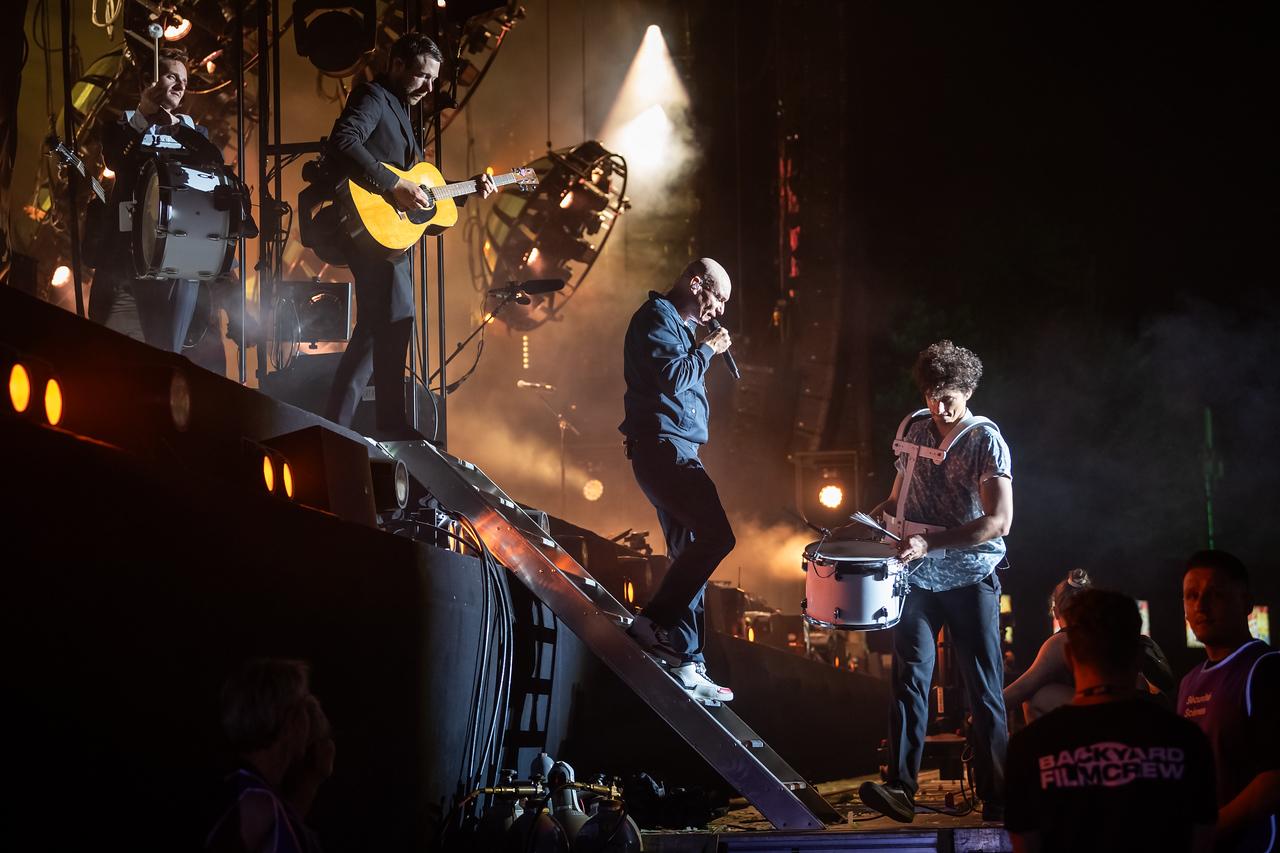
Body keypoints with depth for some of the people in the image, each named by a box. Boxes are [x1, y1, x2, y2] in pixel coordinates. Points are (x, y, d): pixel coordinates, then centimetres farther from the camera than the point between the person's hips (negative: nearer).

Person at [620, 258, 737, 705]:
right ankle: (654, 622, -21)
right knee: (715, 534, -21)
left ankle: (687, 663, 7)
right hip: (663, 445, -11)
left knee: (690, 555, 8)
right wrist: (707, 349, -6)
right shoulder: (657, 317, -7)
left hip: (674, 450, 11)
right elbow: (672, 377, -18)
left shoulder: (678, 323, 25)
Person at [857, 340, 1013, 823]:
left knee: (985, 690, -1)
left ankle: (997, 801, 2)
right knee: (911, 677, -9)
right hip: (917, 576, 4)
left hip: (969, 579, -4)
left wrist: (929, 543, -24)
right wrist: (878, 515, 5)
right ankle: (900, 788, -14)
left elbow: (998, 521, -18)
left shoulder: (986, 442, -9)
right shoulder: (912, 429, 8)